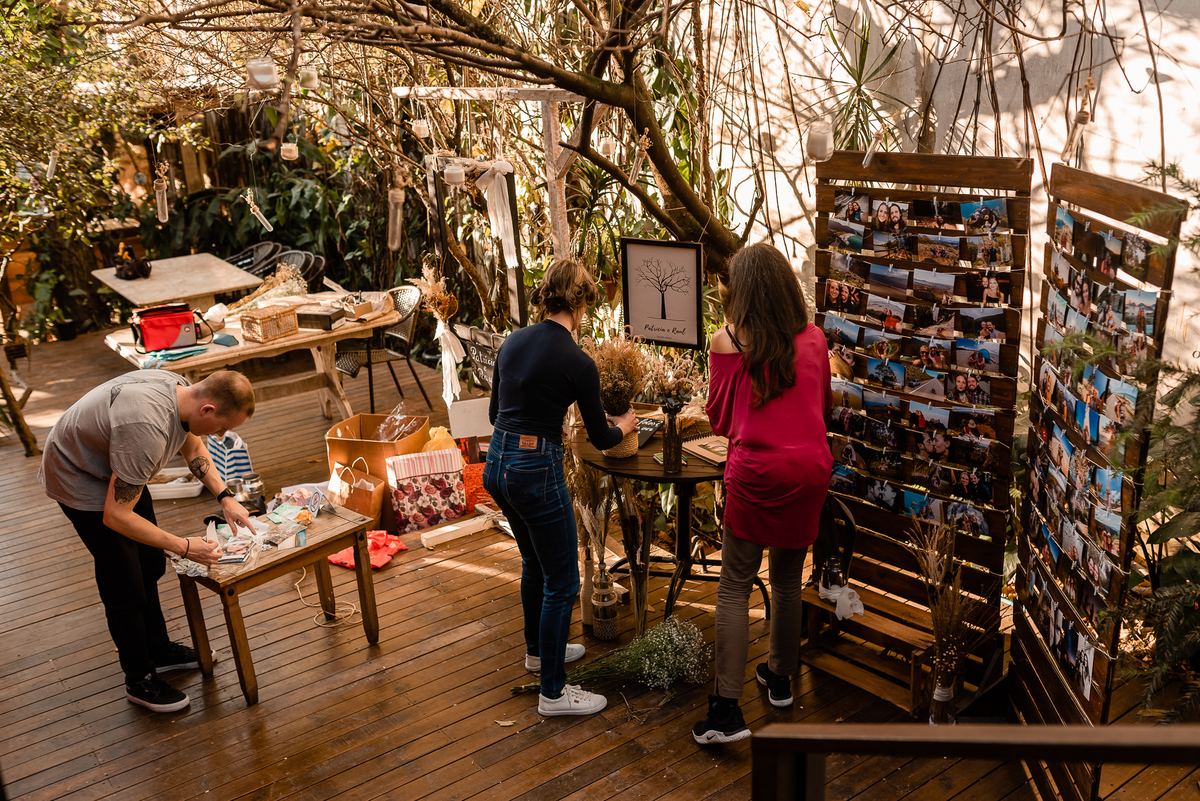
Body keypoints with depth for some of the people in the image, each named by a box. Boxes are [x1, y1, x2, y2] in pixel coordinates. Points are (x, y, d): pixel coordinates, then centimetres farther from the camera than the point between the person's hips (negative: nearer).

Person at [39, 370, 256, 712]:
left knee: (150, 568, 18)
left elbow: (192, 447, 9)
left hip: (119, 472, 9)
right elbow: (115, 516, -33)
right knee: (126, 588, -3)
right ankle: (140, 680, 15)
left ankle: (157, 649, 37)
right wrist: (184, 547, -27)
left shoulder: (182, 389, -15)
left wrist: (225, 497, -1)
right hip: (79, 478, -9)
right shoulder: (148, 430, -41)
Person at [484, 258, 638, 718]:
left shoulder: (513, 342, 4)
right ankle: (553, 693, 15)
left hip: (497, 465, 8)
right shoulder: (577, 363, -14)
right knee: (561, 581, 6)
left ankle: (539, 650, 46)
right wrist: (625, 424, 20)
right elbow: (600, 438, -2)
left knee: (534, 563, 27)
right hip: (538, 472, -8)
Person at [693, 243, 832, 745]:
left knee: (735, 587, 2)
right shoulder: (813, 340, 3)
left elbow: (718, 418, 2)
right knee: (788, 579, 20)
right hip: (809, 468, 4)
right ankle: (780, 676, 37)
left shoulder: (726, 343, -7)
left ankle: (727, 708, -2)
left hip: (756, 472, -4)